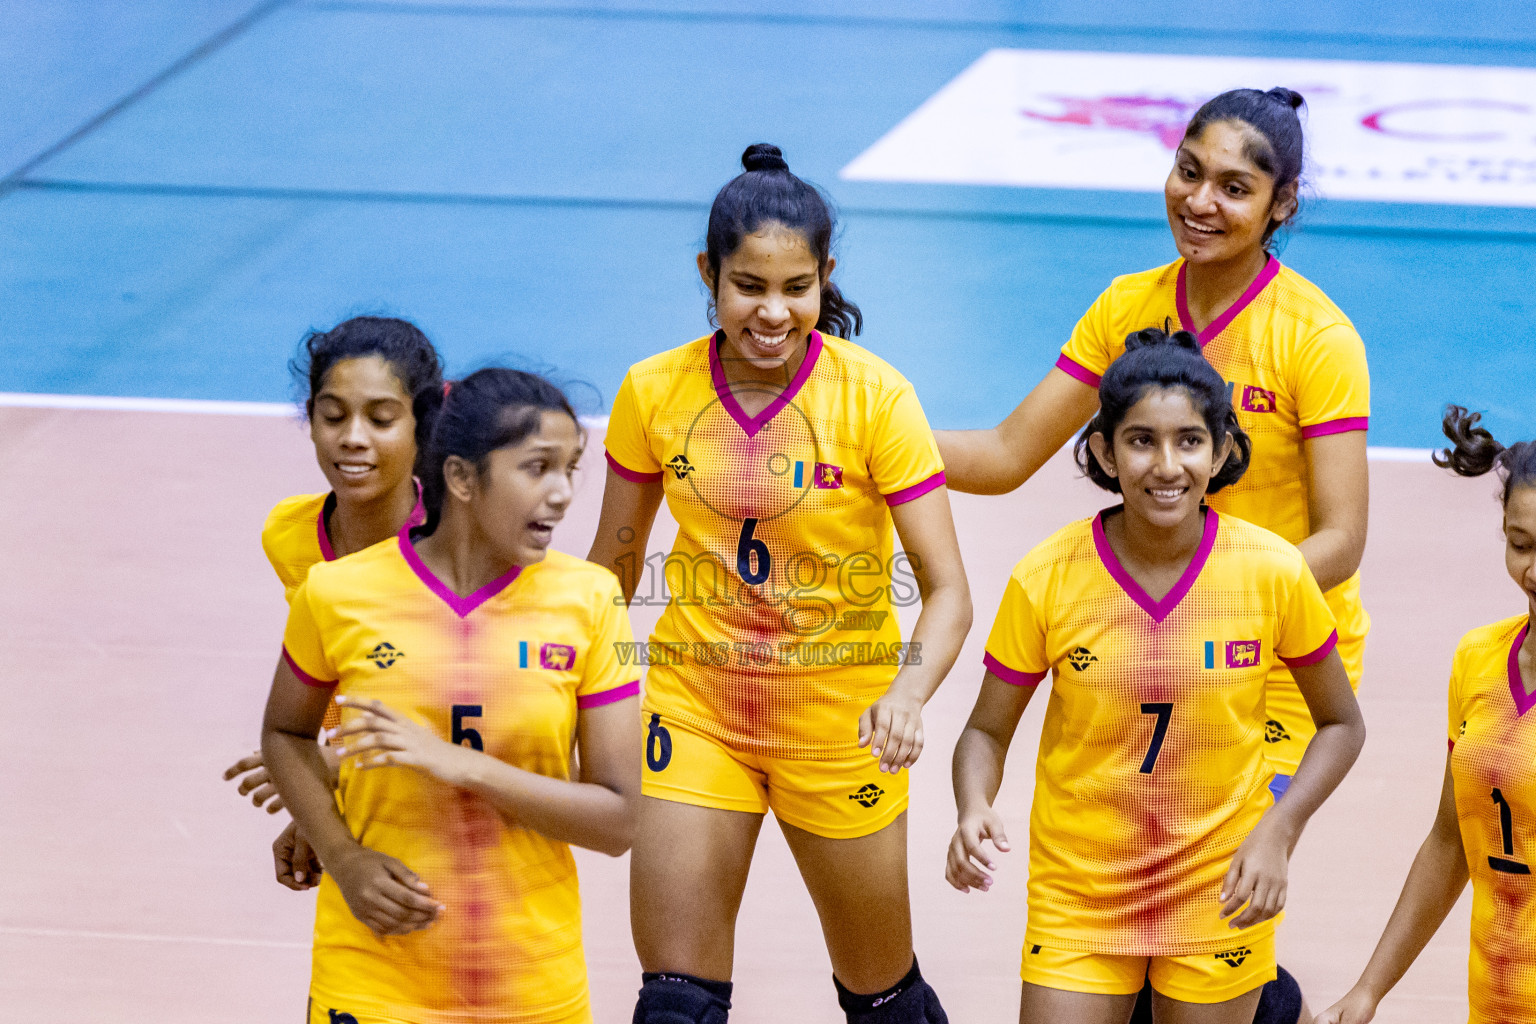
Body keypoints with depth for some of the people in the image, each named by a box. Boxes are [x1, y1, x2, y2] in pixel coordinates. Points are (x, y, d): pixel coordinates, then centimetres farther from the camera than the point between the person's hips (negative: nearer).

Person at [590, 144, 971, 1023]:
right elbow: (612, 571, 8)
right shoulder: (654, 393, -6)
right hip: (694, 710, 2)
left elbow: (947, 591, -17)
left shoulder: (874, 397, -15)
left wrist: (908, 694, -35)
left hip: (839, 720, -2)